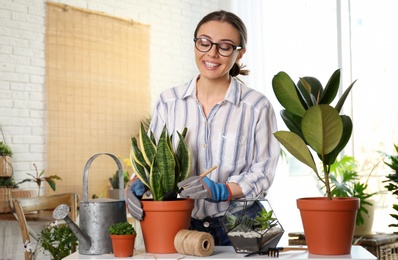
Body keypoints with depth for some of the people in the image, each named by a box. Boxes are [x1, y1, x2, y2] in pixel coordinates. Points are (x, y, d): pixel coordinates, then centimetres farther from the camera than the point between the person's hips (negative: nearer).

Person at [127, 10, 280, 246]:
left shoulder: (257, 107, -1)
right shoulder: (168, 102, 7)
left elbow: (263, 171, -3)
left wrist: (221, 191, -19)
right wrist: (139, 184, -11)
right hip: (179, 227, 3)